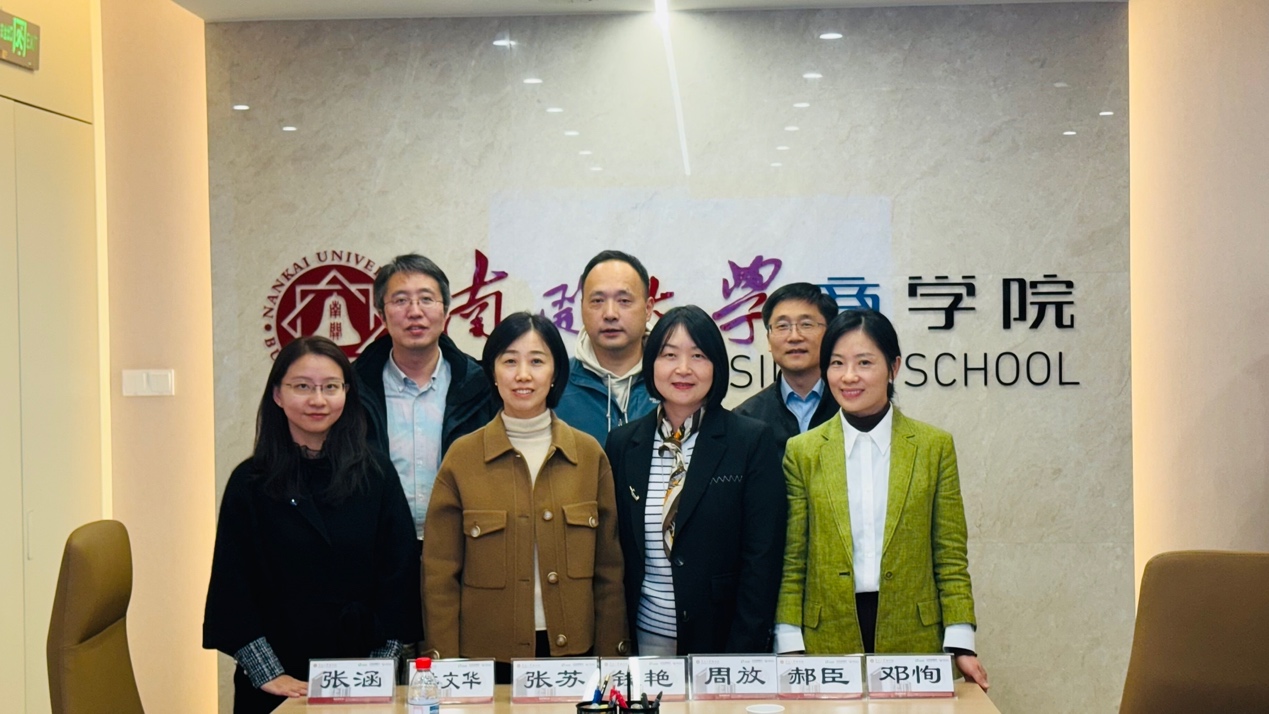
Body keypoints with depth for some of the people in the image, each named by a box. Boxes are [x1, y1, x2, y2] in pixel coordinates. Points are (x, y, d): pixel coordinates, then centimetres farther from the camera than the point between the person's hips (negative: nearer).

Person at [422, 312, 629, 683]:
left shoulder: (590, 454, 1)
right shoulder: (461, 457, -3)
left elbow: (608, 569, 5)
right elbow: (440, 576, -1)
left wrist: (611, 660, 1)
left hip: (572, 650, 1)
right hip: (488, 656, -1)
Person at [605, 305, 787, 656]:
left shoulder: (753, 441, -7)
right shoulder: (623, 443, 3)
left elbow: (763, 559, -9)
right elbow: (615, 551, 7)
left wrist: (741, 656, -14)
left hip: (720, 637, -2)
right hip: (645, 636, 3)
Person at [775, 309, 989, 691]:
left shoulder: (935, 446, 3)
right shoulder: (802, 452, 3)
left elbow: (950, 557, 3)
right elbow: (792, 563, 3)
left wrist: (961, 645, -5)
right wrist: (790, 647, -4)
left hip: (914, 640, 0)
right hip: (827, 642, 0)